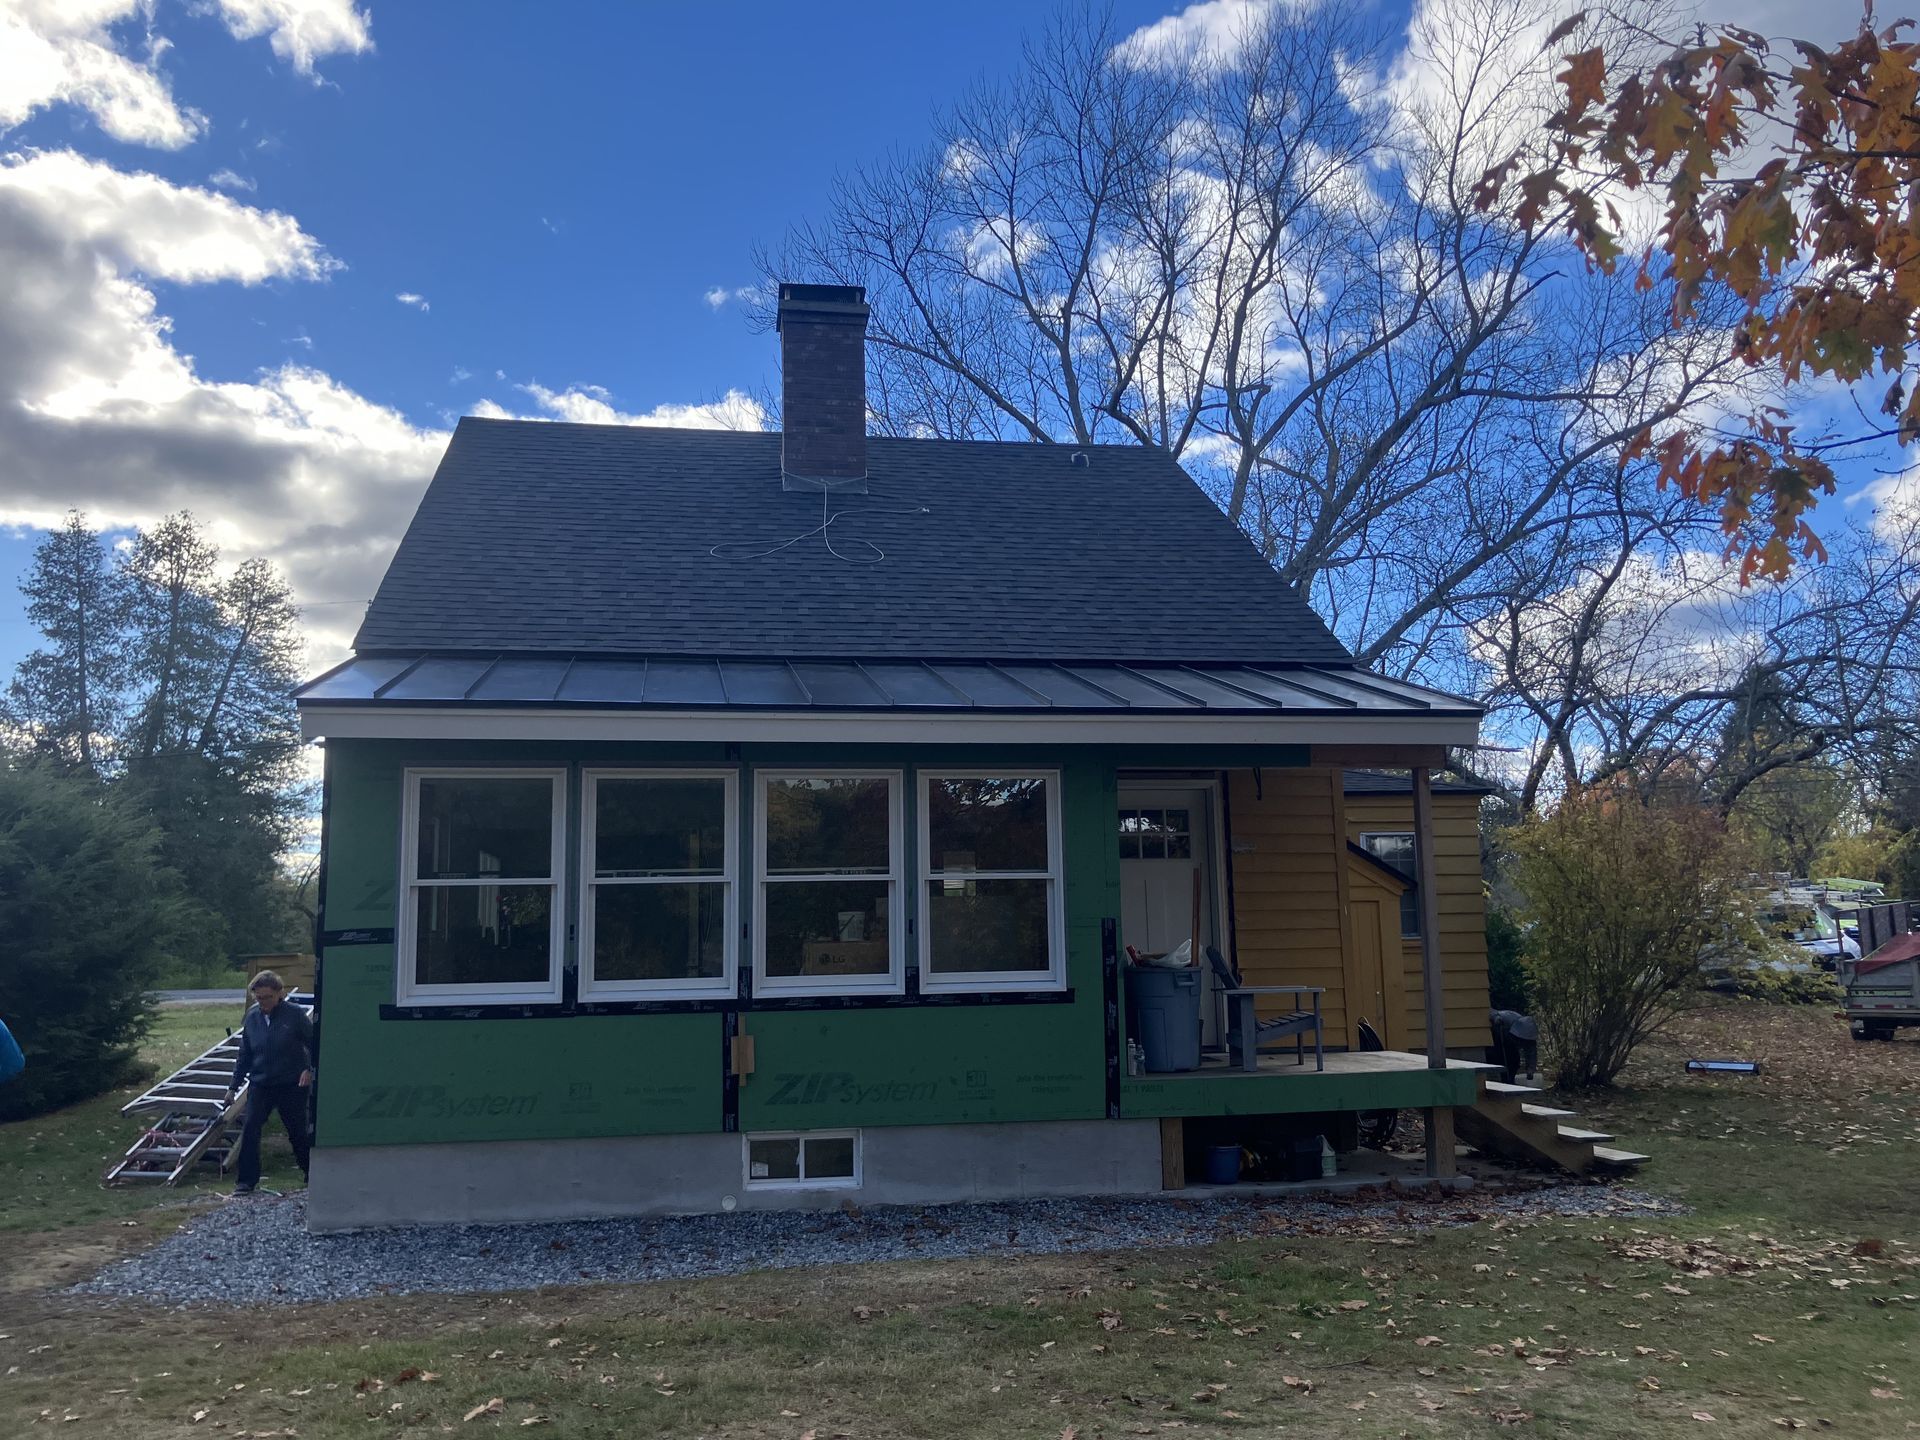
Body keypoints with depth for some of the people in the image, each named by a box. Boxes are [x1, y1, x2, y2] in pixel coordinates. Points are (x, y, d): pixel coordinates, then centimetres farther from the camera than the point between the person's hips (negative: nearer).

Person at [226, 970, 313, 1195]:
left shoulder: (295, 1014, -10)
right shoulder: (252, 1018, 1)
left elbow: (313, 1042, -3)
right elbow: (244, 1055, 10)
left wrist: (310, 1069, -16)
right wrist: (234, 1087, 11)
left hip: (292, 1084, -3)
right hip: (260, 1084, 3)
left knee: (298, 1133, 7)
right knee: (250, 1130, -10)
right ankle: (246, 1180, -2)